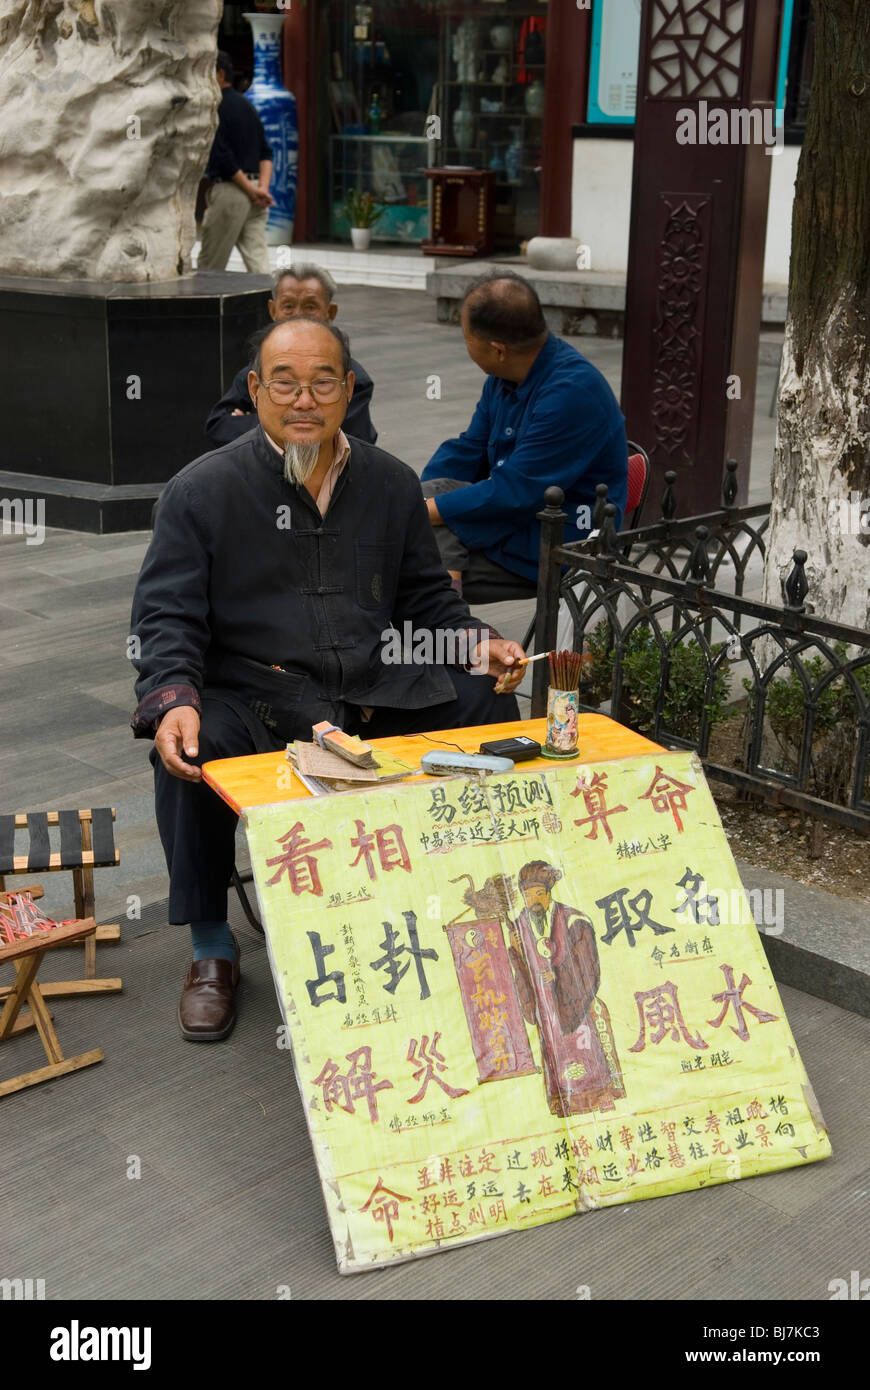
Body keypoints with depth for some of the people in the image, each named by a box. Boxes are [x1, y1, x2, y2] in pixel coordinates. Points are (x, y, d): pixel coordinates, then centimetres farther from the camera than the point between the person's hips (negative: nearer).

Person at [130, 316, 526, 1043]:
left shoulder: (391, 482, 11)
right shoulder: (202, 489, -1)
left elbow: (426, 596, 19)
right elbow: (167, 617, -5)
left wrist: (477, 643, -1)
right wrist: (172, 702, -25)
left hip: (378, 693, 4)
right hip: (252, 700, -3)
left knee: (489, 700, -15)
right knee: (189, 753, -33)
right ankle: (212, 949, -11)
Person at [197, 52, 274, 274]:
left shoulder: (215, 108, -10)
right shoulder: (246, 104, 16)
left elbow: (222, 156, -17)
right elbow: (266, 152, 12)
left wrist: (252, 190, -13)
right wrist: (262, 187, 0)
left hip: (228, 189, -8)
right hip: (252, 187, 8)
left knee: (209, 266, 2)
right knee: (258, 261, 2)